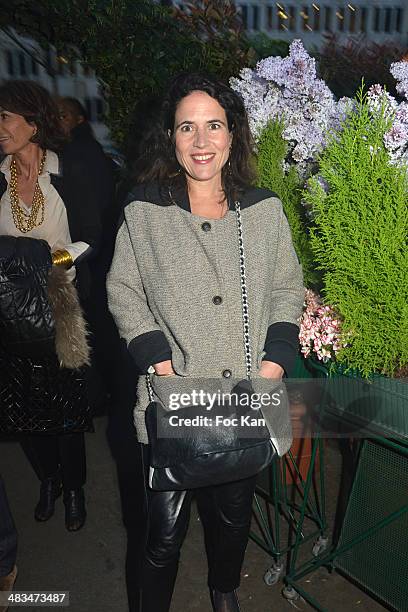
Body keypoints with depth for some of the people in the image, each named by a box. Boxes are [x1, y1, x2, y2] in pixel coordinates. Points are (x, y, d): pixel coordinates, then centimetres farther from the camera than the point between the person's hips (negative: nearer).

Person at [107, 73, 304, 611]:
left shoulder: (266, 210, 2)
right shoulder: (144, 210, -3)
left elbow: (287, 290, 7)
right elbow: (124, 293, -1)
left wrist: (273, 364, -6)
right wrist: (162, 367, -11)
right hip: (171, 404, -2)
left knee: (234, 513, 21)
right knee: (165, 531, 5)